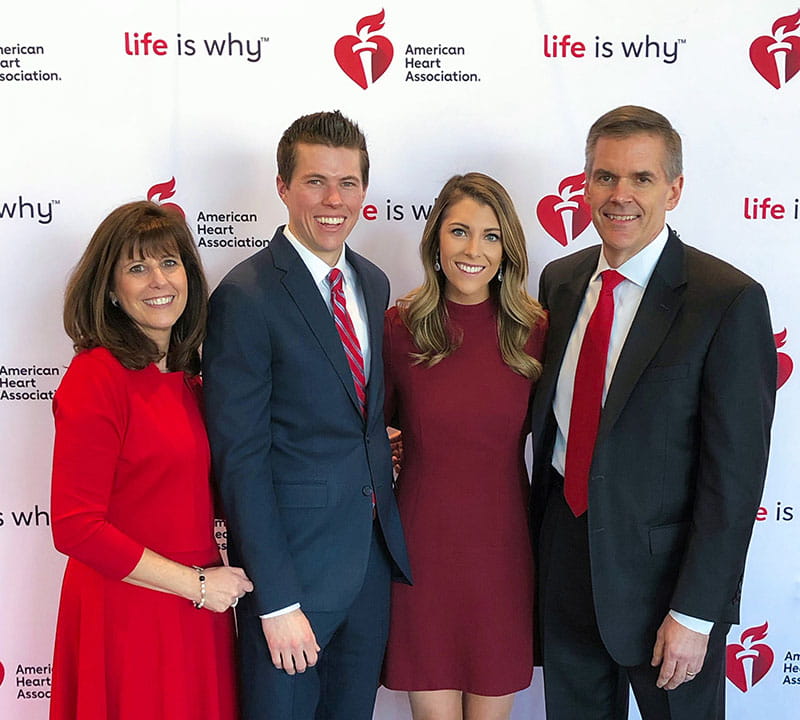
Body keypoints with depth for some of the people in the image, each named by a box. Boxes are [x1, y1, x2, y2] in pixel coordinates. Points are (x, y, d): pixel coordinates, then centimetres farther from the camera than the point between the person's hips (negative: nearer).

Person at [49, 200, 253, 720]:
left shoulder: (185, 375, 9)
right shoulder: (97, 375, -14)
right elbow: (75, 527, -19)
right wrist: (196, 583, -14)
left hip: (200, 606, 7)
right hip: (128, 613, -7)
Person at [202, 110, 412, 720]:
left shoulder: (373, 283, 8)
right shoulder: (247, 297, -16)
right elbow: (241, 458, -17)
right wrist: (276, 600, -18)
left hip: (375, 554, 7)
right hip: (293, 561, -7)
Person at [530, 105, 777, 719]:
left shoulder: (730, 301, -16)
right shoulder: (560, 281, 3)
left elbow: (735, 472, -16)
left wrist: (695, 614, -16)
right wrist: (540, 542, 7)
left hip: (663, 570, -5)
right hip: (564, 558, 5)